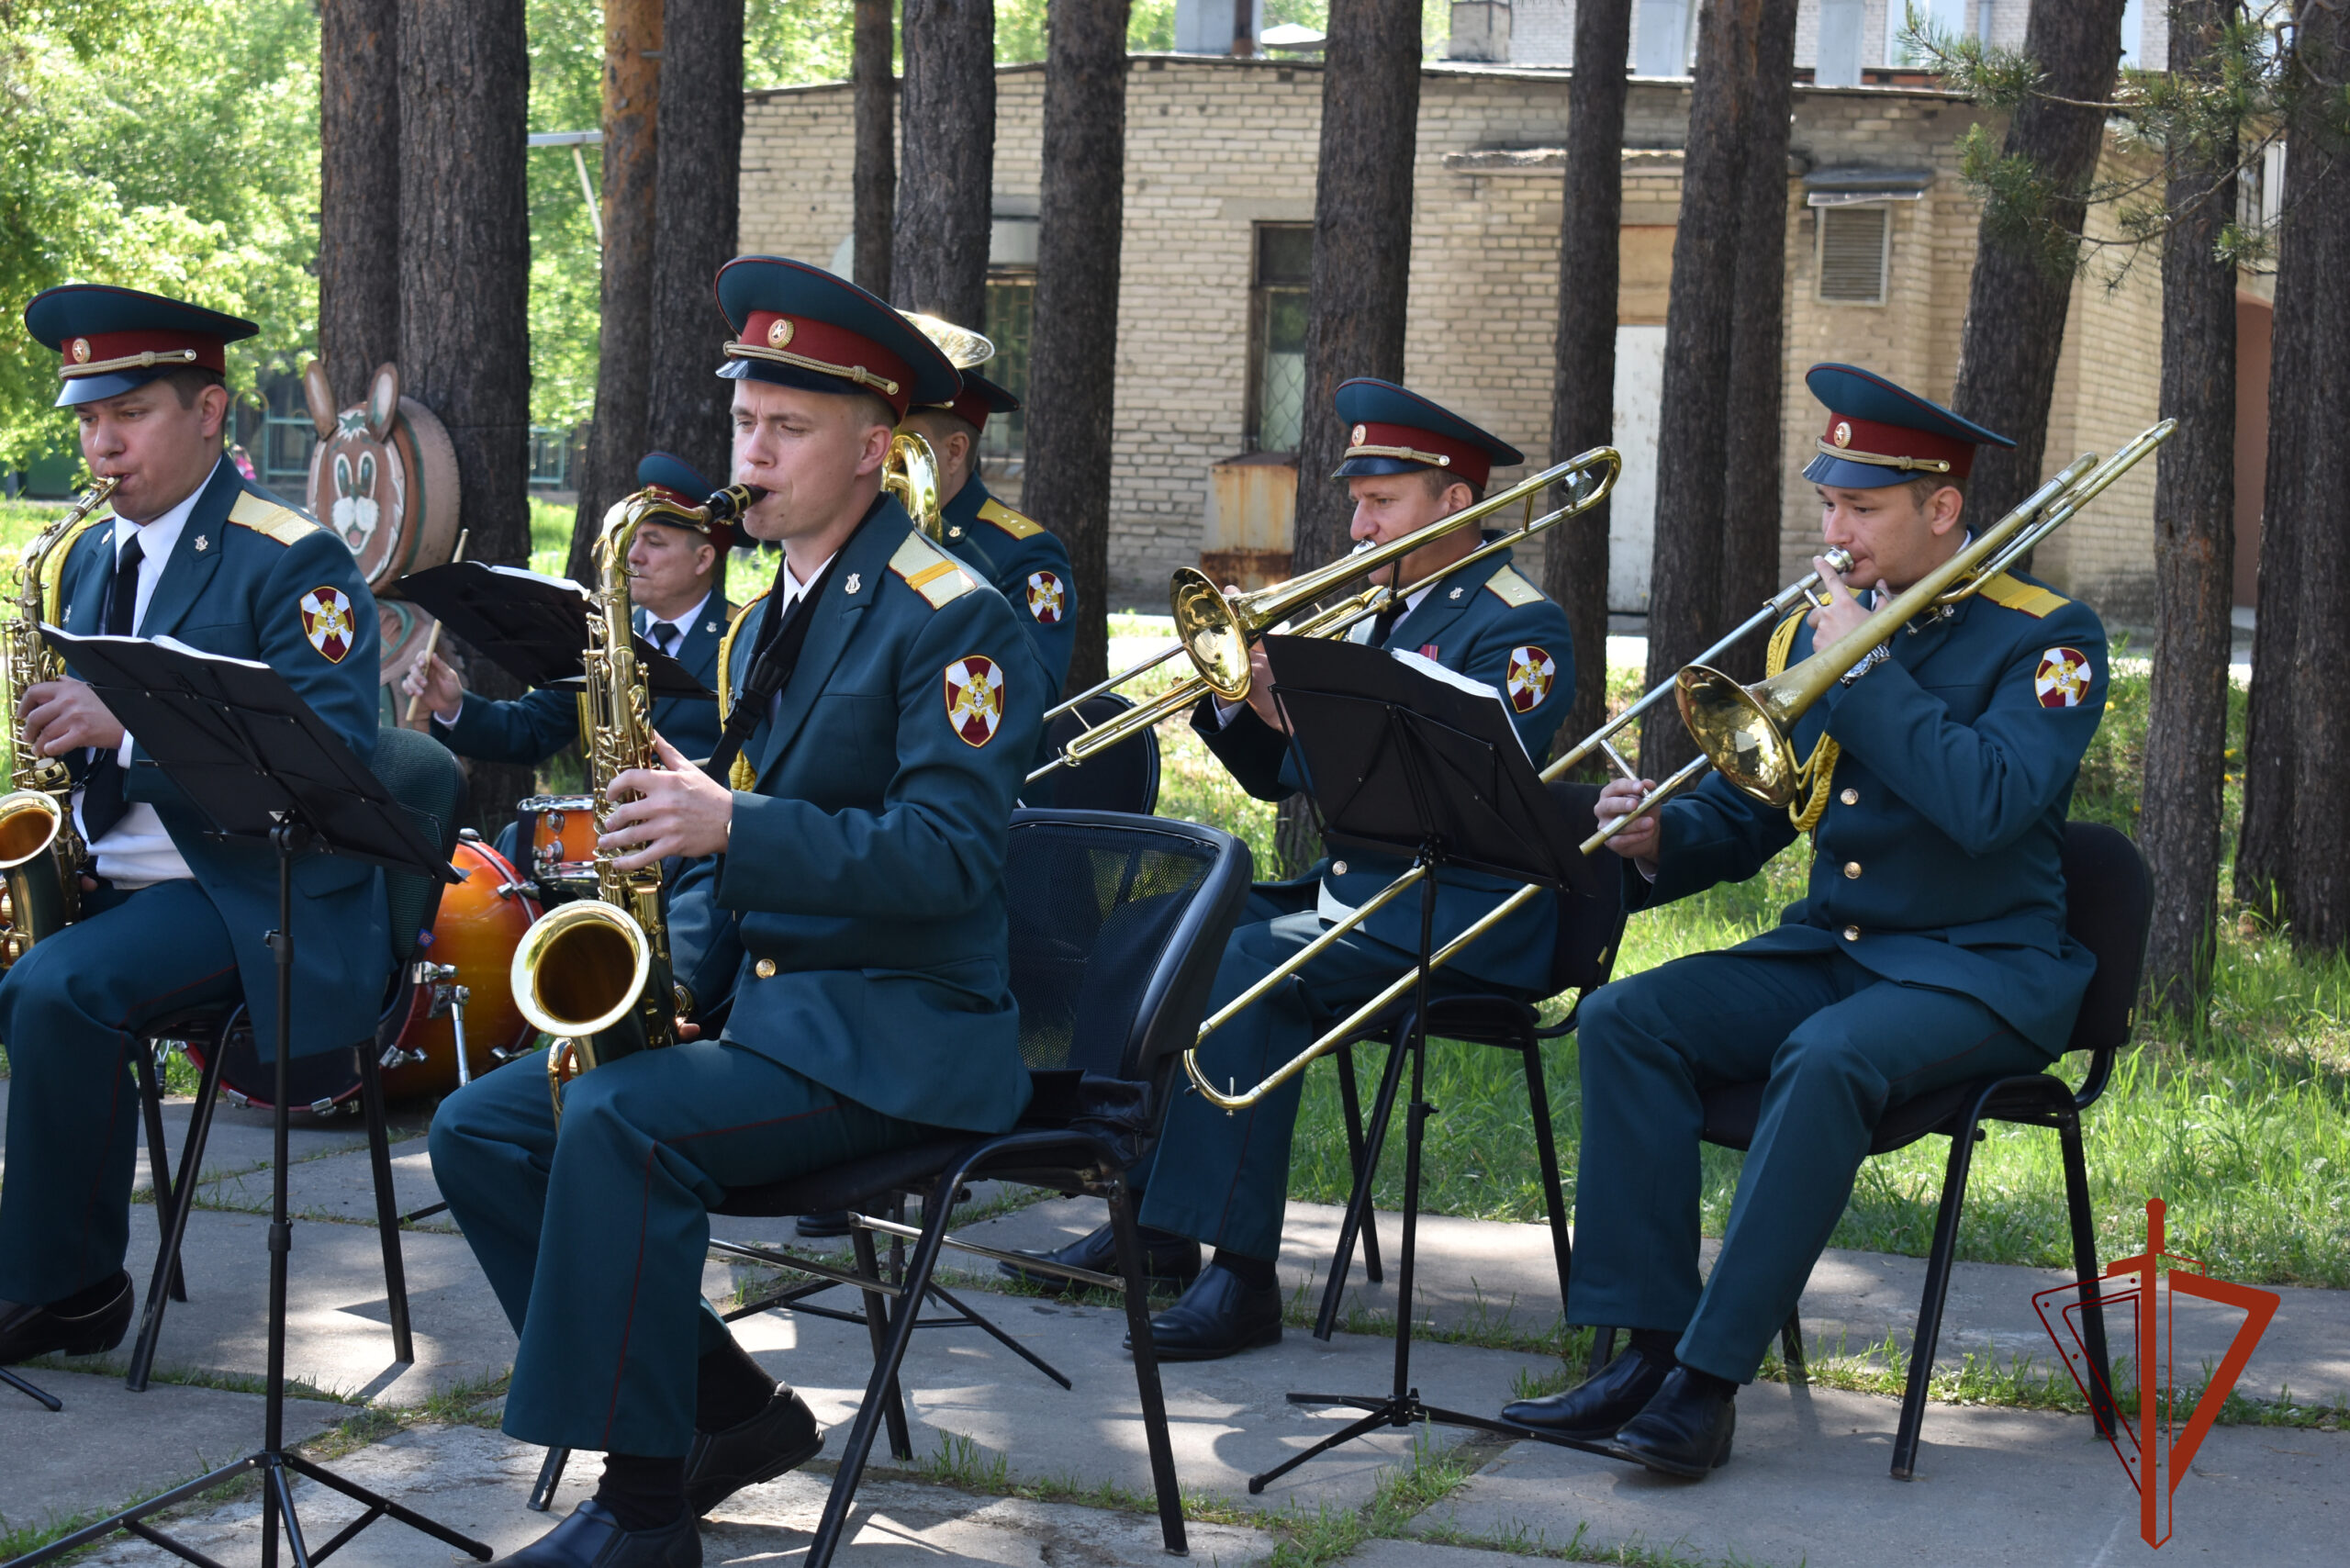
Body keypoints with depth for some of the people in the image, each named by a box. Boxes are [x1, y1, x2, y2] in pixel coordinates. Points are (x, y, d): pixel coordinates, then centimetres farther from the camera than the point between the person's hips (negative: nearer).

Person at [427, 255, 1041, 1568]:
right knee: (481, 1131, -3)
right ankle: (731, 1413, 3)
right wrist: (678, 975, 4)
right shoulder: (772, 619, 16)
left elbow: (950, 855, -21)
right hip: (765, 996, 9)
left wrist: (731, 826, -29)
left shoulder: (955, 619, -10)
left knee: (621, 1122, -30)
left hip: (901, 1028, -9)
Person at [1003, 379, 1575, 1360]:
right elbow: (1280, 775, 18)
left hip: (1459, 920, -9)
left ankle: (1241, 1272, -29)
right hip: (1351, 890, 9)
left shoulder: (1520, 628, -9)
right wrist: (1224, 691, 0)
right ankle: (1149, 1218, 3)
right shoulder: (1383, 614, 18)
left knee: (1252, 964, -30)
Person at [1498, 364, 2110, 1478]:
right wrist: (1660, 842, -8)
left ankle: (1711, 1377, -29)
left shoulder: (2045, 639, -7)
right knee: (1625, 1020, -16)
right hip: (1828, 947, 6)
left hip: (1981, 969, -6)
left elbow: (1987, 806, -26)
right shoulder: (1816, 628, 11)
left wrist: (1863, 668, -20)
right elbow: (1741, 817, 14)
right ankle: (1649, 1349, -18)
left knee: (1827, 1059, -36)